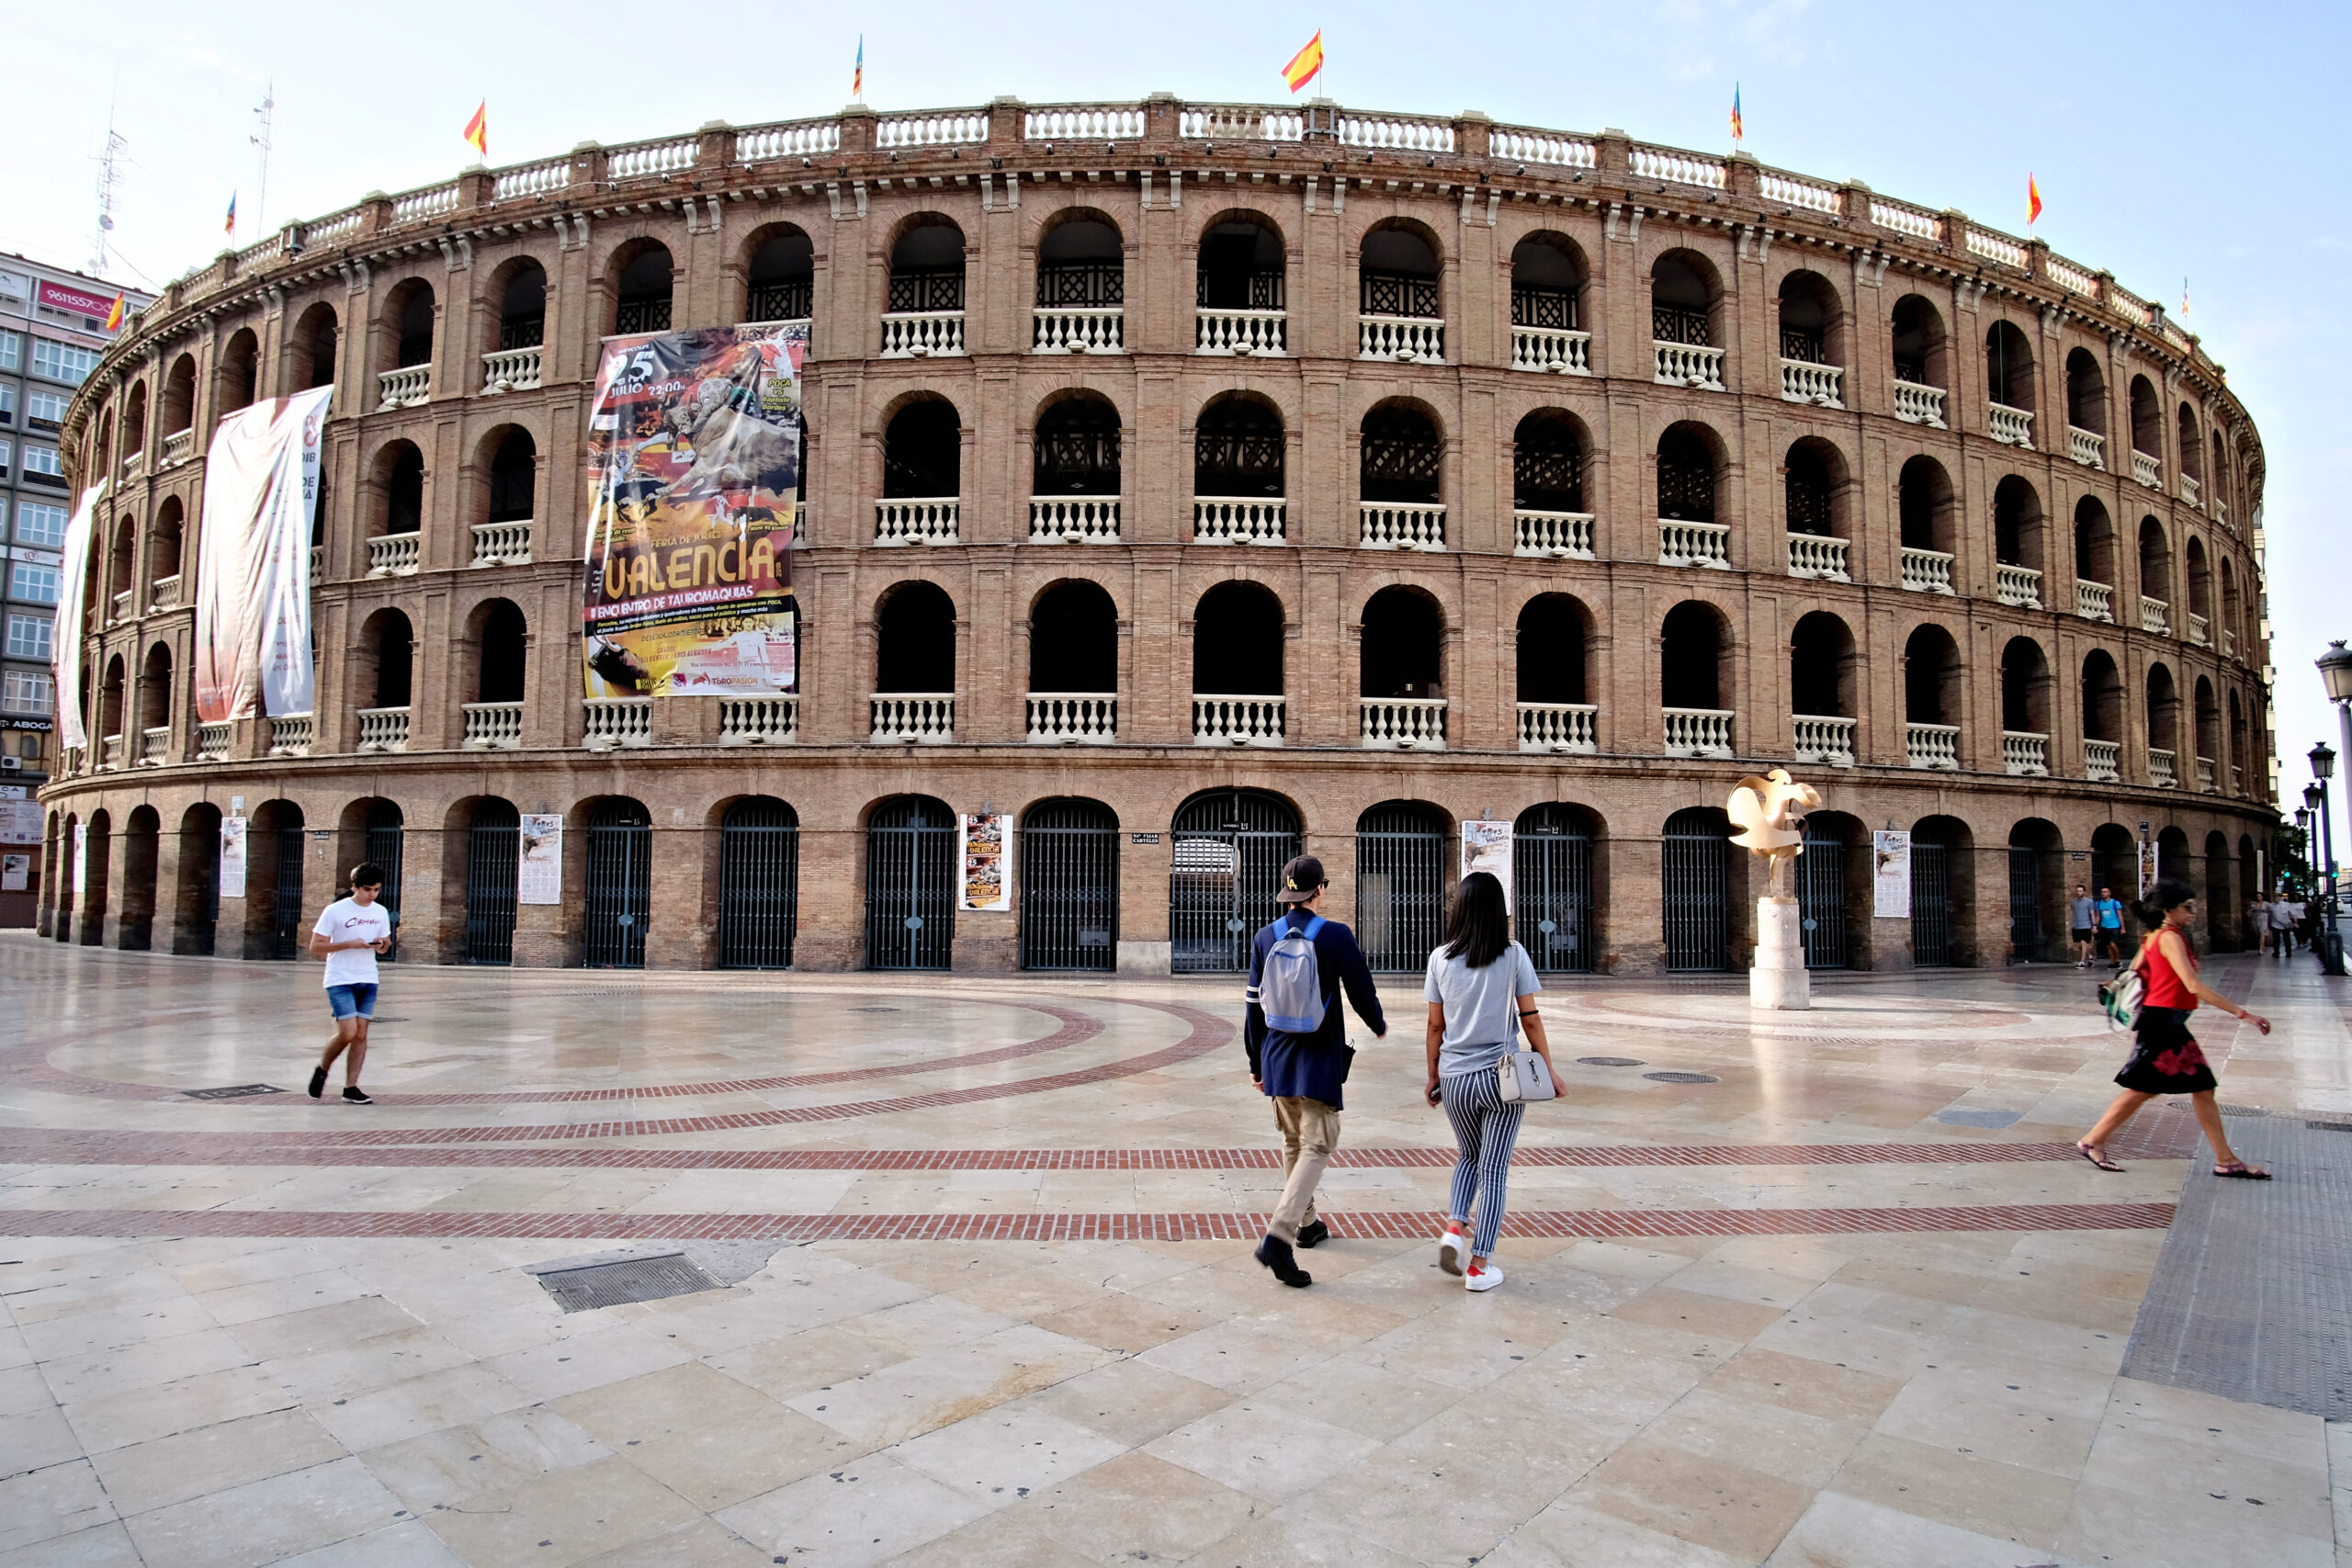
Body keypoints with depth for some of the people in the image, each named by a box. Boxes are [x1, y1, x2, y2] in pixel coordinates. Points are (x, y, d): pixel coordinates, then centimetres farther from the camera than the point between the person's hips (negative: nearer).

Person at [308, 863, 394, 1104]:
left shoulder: (381, 912, 8)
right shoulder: (335, 911, -8)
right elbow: (315, 948, -8)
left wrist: (381, 944, -3)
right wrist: (350, 944, -18)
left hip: (368, 981, 5)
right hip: (340, 981, -5)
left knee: (361, 1034, 1)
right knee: (348, 1032, -13)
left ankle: (351, 1087, 8)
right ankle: (322, 1070, 15)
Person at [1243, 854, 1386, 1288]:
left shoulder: (1266, 938, 2)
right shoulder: (1336, 935, -11)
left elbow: (1255, 1006, 6)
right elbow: (1361, 992, -5)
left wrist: (1256, 1063, 15)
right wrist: (1378, 1025, 17)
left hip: (1277, 1058, 5)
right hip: (1319, 1059, -5)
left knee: (1294, 1143, 20)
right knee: (1316, 1146, -4)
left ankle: (1306, 1224, 35)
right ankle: (1279, 1238, -18)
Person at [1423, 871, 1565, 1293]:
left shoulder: (1441, 958, -1)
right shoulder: (1513, 956, -6)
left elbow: (1436, 1025, 3)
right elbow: (1530, 1020, -4)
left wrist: (1433, 1075, 14)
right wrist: (1548, 1070, 7)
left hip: (1455, 1079, 2)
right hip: (1501, 1078, -2)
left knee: (1469, 1155, 24)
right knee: (1494, 1169, 7)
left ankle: (1455, 1228, 5)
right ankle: (1479, 1266, 10)